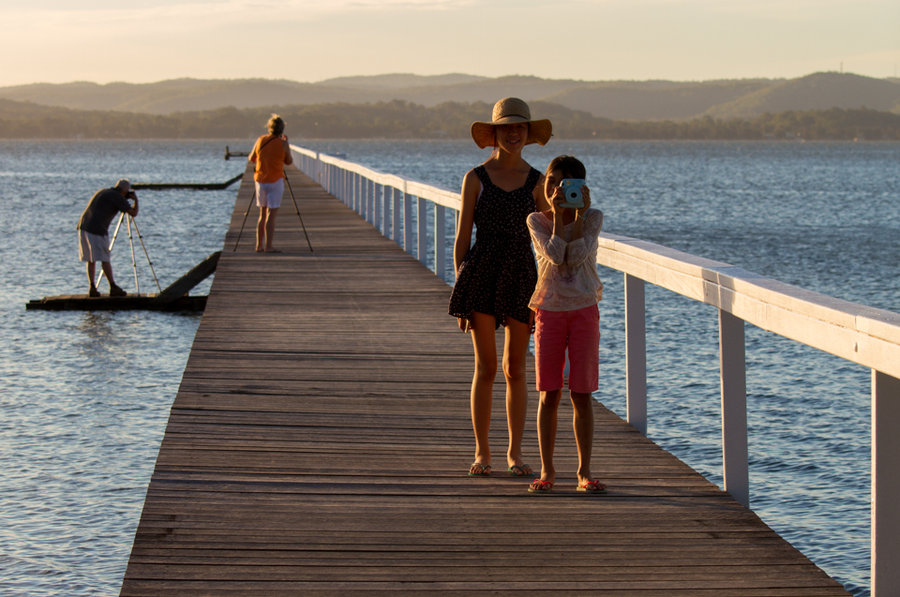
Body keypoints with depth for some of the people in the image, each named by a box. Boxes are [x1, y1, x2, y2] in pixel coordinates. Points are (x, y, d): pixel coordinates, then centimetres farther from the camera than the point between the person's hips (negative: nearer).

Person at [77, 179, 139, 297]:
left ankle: (92, 288, 4)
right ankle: (113, 288, 3)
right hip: (97, 231, -7)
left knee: (90, 260, 11)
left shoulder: (102, 192, 21)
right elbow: (133, 213, -5)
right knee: (104, 260, -1)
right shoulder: (117, 197, -2)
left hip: (83, 226, 7)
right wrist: (136, 200, 15)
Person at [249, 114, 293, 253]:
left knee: (263, 214, 15)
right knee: (271, 215, -3)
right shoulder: (283, 144, -10)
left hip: (260, 180, 4)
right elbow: (289, 161, 6)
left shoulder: (260, 140, 0)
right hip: (275, 181, -4)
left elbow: (251, 159, 13)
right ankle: (268, 246, -7)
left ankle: (259, 245, 14)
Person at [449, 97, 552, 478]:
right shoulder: (475, 179, 2)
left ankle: (515, 453, 14)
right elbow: (462, 238, 3)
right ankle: (482, 452, 8)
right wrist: (461, 288, -2)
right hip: (481, 274, -2)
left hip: (521, 275, 2)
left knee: (516, 369, 6)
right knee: (485, 367, -1)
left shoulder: (537, 182, 6)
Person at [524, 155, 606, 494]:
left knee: (581, 394, 0)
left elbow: (576, 256, -15)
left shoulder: (592, 218, 1)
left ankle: (585, 471, 6)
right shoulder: (537, 221, 1)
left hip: (584, 310, 0)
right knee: (549, 394, 0)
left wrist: (579, 214, -13)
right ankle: (547, 470, 8)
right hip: (549, 310, 0)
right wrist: (558, 215, -15)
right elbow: (555, 255, -16)